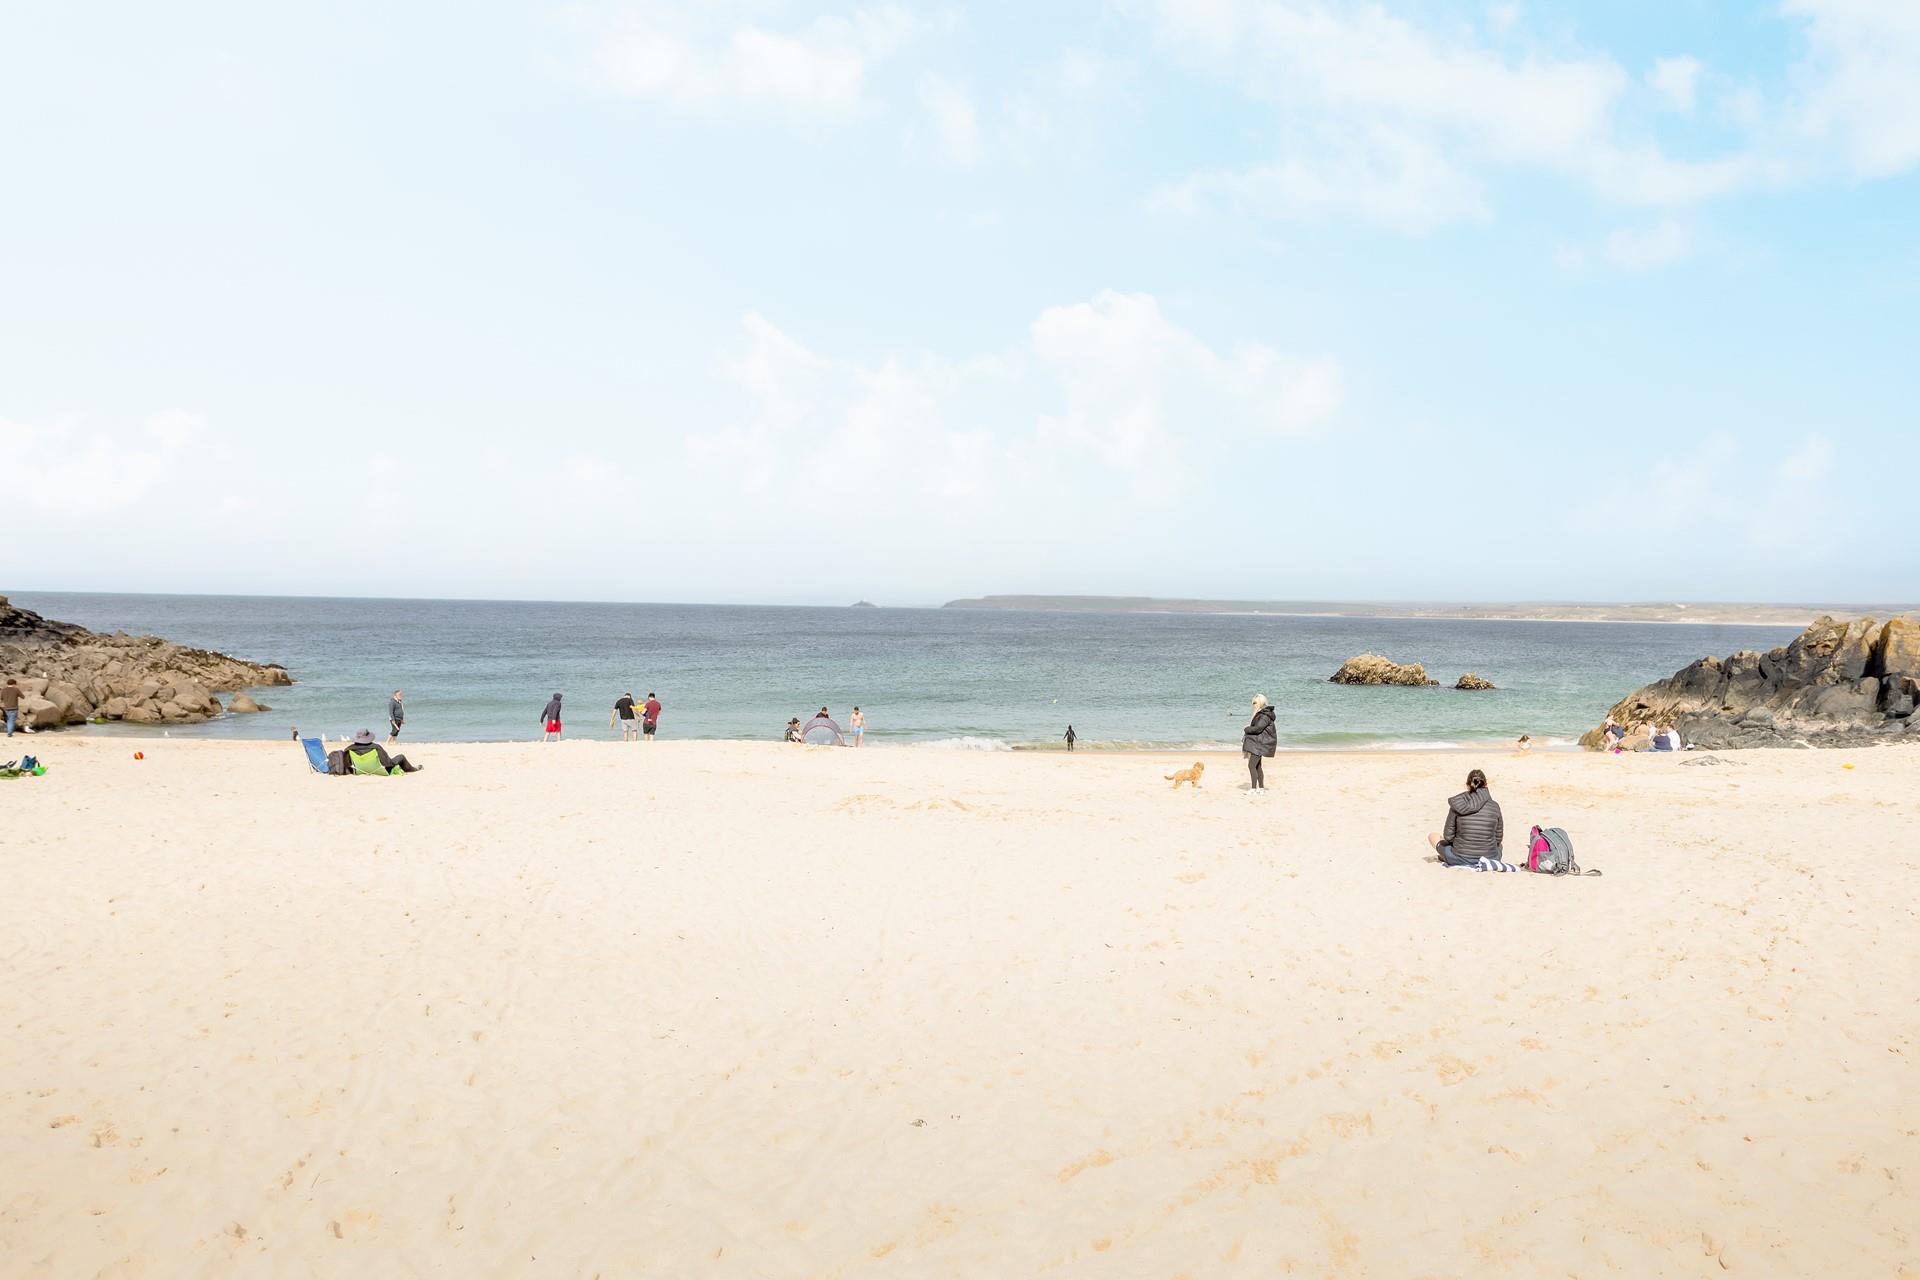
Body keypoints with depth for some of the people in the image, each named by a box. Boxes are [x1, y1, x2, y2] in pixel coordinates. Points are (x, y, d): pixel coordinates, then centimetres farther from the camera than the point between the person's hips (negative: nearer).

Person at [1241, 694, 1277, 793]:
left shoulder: (1265, 715, -18)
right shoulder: (1260, 713, 14)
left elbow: (1258, 728, -24)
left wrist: (1246, 730, -9)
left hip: (1260, 743, -10)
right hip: (1257, 742, 10)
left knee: (1251, 765, -12)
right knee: (1257, 766, 14)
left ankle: (1253, 789, -12)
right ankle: (1261, 788, 21)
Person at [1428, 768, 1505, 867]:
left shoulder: (1457, 805, -10)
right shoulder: (1494, 806, -6)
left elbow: (1448, 836, -5)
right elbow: (1499, 838, 2)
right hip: (1489, 858, 1)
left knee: (1432, 837, 24)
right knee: (1499, 845, 39)